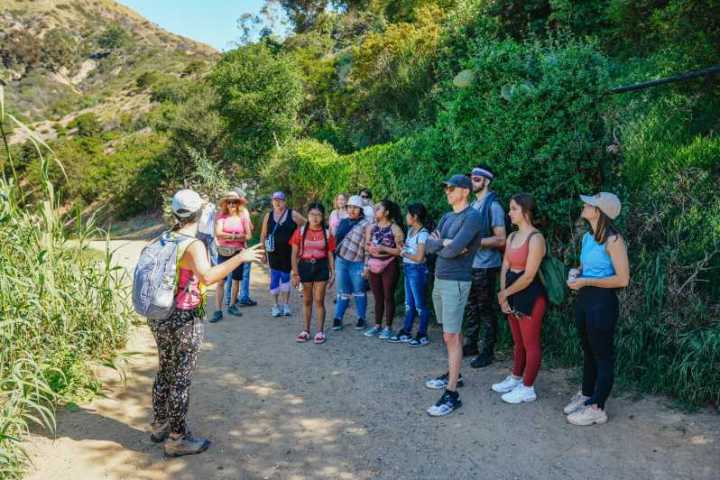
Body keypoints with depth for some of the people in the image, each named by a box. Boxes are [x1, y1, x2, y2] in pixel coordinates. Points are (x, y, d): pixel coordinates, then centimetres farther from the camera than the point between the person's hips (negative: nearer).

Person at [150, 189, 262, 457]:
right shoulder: (193, 245, -20)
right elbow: (207, 277, -38)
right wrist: (240, 257, -32)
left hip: (159, 318, 8)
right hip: (183, 320, -8)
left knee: (165, 372, 22)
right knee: (181, 380, 4)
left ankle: (159, 426, 37)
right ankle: (177, 439, 16)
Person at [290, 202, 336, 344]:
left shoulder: (327, 233, 0)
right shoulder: (300, 231, -2)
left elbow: (330, 255, 4)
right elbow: (294, 254, -1)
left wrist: (333, 273, -1)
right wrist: (295, 273, -6)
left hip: (321, 267, -1)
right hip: (305, 266, 1)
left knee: (319, 300, 1)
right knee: (307, 301, 11)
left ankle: (320, 331, 12)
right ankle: (306, 330, 21)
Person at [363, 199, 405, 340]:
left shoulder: (395, 228, -9)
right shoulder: (372, 227, 7)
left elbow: (400, 250, -12)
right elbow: (367, 248, 12)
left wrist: (384, 249, -19)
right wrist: (366, 266, 6)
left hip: (389, 266, -5)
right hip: (374, 266, 5)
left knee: (388, 297, 4)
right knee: (377, 297, 12)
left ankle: (388, 327, 13)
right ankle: (377, 326, 22)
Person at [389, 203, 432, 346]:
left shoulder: (423, 234, -17)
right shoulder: (411, 230, 9)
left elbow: (419, 257, -20)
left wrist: (404, 254, -8)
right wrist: (403, 251, -9)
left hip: (417, 270, -8)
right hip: (408, 269, 8)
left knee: (419, 304, 3)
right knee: (409, 303, 16)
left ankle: (423, 336, 15)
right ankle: (406, 333, 25)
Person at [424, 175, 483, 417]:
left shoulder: (472, 216, -13)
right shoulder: (447, 217, 13)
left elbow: (454, 249, -23)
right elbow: (429, 245, 6)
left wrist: (440, 244, -4)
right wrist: (445, 244, -11)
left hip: (456, 282, -8)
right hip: (439, 279, 8)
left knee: (451, 336, -8)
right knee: (451, 332, 18)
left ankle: (452, 394, -4)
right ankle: (453, 374, 32)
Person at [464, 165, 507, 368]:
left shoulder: (493, 206, -12)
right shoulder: (473, 204, 12)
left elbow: (500, 239, -17)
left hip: (486, 267, -7)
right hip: (470, 265, 7)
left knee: (486, 309, 3)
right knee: (470, 307, 14)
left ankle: (488, 351, 14)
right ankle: (471, 344, 27)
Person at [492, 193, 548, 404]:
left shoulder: (536, 238, -16)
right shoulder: (512, 237, 9)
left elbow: (528, 276, -19)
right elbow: (505, 267, 9)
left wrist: (505, 293, -10)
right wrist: (503, 295, -3)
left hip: (531, 296, -8)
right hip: (512, 295, 8)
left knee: (531, 343, 4)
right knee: (518, 341, 19)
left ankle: (528, 388, 14)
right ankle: (515, 378, 33)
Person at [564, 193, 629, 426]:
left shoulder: (613, 240, -16)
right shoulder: (587, 237, 8)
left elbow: (622, 279, -19)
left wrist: (586, 281, -19)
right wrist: (576, 273, 3)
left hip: (602, 302, -8)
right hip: (584, 299, 8)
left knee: (603, 354, 4)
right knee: (588, 351, 20)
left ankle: (597, 408, 15)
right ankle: (586, 395, 35)